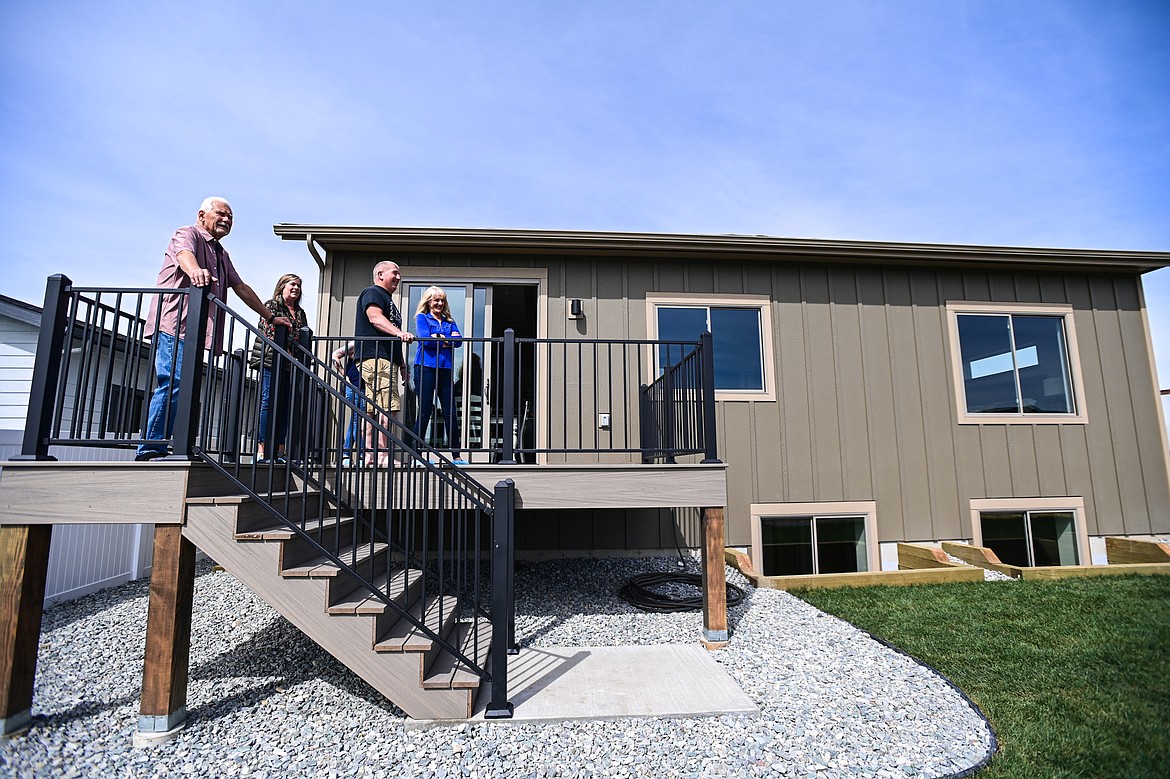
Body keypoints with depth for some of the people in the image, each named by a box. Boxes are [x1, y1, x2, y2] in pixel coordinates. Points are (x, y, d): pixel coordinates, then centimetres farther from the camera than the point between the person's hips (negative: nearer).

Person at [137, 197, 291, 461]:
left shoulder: (222, 255, 29)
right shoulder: (188, 234, 4)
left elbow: (242, 288, 31)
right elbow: (184, 254, -20)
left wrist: (270, 317, 27)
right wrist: (195, 271, -44)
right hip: (174, 324, -8)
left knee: (185, 391, 2)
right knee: (173, 384, -18)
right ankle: (150, 450, -16)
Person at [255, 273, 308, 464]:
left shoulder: (300, 313, 21)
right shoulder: (271, 305, 5)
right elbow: (267, 330, -7)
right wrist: (286, 352, -16)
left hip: (292, 366, 6)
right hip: (273, 362, -5)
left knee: (285, 407, 3)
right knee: (268, 403, -9)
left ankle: (279, 451, 5)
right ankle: (261, 451, -9)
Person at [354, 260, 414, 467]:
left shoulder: (389, 300, 30)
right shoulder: (372, 293, 1)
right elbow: (375, 317, -19)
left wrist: (402, 365, 27)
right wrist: (399, 332, -33)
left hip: (387, 359, 10)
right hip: (375, 357, -10)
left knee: (376, 409, 8)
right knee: (389, 407, -15)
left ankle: (369, 455, 10)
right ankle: (383, 454, -13)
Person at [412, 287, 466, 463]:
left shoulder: (449, 321, 20)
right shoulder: (421, 318, 8)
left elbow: (458, 341, 5)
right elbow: (425, 339, -9)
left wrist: (439, 337, -10)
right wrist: (448, 340, 0)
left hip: (445, 369, 4)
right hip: (426, 367, -4)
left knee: (450, 413, 1)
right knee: (425, 412, -4)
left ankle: (456, 455, 5)